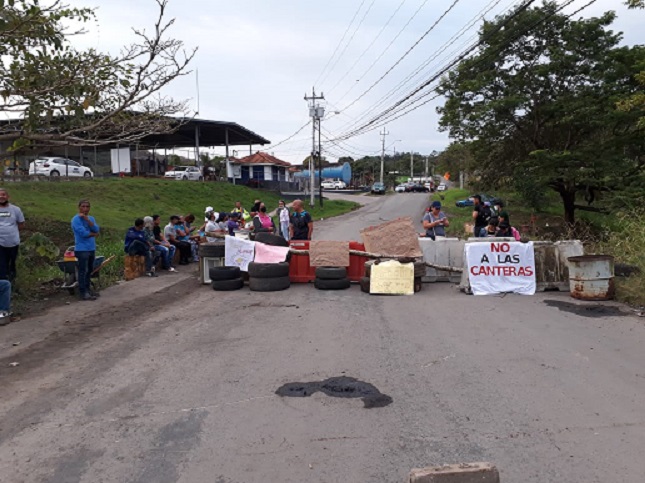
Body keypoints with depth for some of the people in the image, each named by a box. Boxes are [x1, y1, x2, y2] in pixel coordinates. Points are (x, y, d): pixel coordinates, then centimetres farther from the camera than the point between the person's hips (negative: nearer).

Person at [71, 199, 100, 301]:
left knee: (89, 270, 15)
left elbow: (96, 230, -6)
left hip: (92, 249, 7)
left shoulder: (91, 218, 12)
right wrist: (94, 234, -2)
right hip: (81, 249, -7)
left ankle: (87, 288, 27)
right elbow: (84, 233, -20)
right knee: (83, 271, -5)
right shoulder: (76, 219, -10)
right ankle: (83, 293, -2)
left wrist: (87, 219, -13)